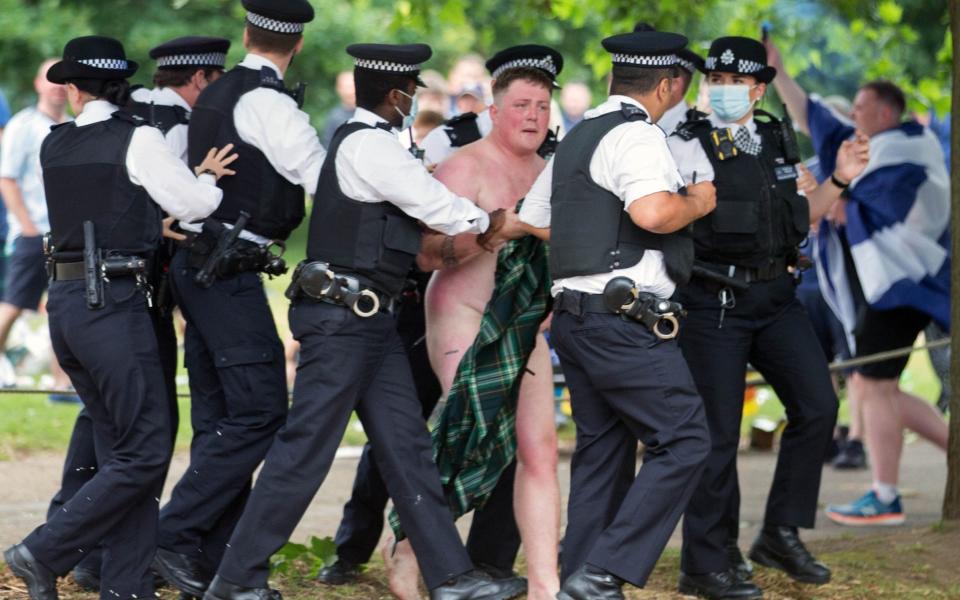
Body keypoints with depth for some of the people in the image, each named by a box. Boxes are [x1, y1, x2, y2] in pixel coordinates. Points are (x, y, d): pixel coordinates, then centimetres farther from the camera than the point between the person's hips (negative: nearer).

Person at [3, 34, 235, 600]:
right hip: (115, 302, -7)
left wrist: (196, 175, 18)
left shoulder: (56, 145, 11)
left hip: (66, 300, 7)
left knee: (123, 450, 11)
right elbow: (192, 204, -1)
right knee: (146, 451, -3)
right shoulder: (138, 139, -7)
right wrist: (209, 175, 20)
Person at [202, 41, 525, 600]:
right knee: (307, 447, -7)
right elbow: (436, 207, -12)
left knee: (404, 441, 7)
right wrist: (487, 221, 5)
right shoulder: (368, 145, -14)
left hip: (369, 319, 10)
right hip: (342, 317, -10)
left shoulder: (367, 142, 16)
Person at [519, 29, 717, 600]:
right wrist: (696, 203, -10)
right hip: (625, 319, -10)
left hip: (575, 313, 10)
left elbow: (532, 221, 26)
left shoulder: (576, 138, 18)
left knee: (602, 450, 14)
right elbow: (651, 211, -29)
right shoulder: (637, 135, -11)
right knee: (684, 441, -8)